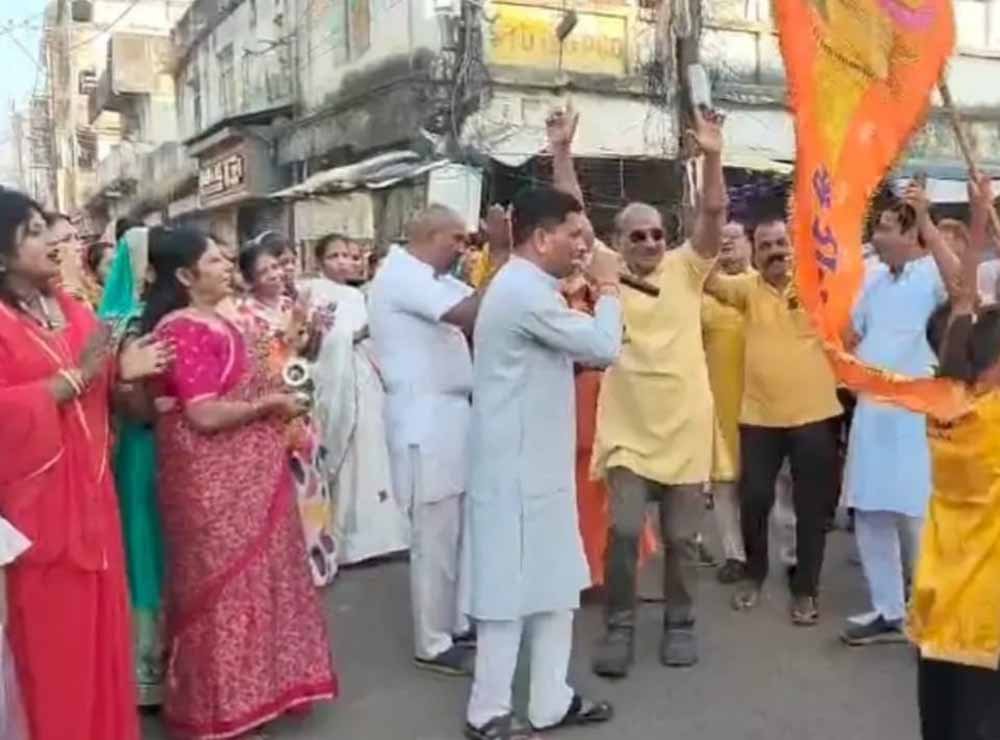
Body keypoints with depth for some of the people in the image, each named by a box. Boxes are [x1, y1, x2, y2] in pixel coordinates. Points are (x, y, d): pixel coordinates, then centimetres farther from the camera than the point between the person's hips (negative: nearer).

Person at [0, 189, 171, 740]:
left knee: (101, 622, 15)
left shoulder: (75, 311, 10)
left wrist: (123, 373, -3)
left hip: (90, 490, 7)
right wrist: (74, 377, -21)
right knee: (54, 637, 4)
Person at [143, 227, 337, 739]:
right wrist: (271, 404, -14)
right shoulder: (182, 331, -18)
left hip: (244, 477, 9)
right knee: (224, 586, 3)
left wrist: (275, 401, 6)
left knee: (253, 577, 18)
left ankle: (253, 686, 33)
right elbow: (205, 415, -25)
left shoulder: (218, 323, 11)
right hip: (213, 483, -9)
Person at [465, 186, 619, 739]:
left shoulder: (523, 286, 14)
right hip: (519, 468, -10)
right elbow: (603, 347, -20)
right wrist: (607, 287, -5)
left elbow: (576, 349, 22)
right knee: (510, 587, 1)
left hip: (536, 462, 10)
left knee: (554, 583, 15)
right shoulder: (524, 291, -20)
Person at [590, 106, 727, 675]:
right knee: (624, 530, -6)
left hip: (684, 427, 1)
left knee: (682, 537, 9)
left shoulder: (686, 269, 3)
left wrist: (713, 157, -22)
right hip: (628, 429, -1)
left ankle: (680, 624, 28)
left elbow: (714, 214, -9)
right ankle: (620, 626, 13)